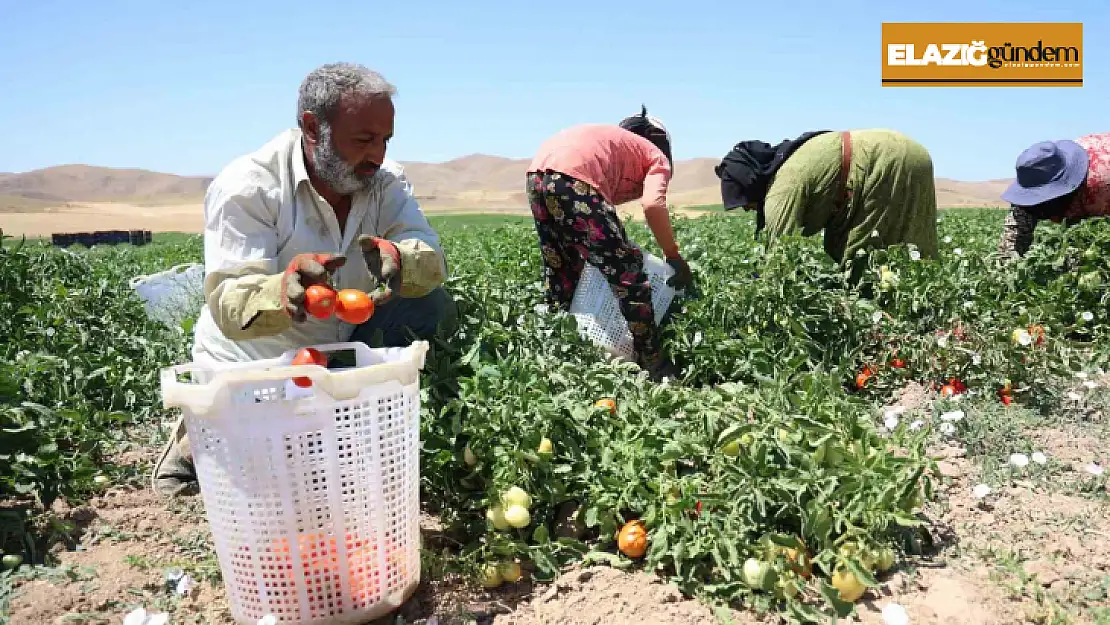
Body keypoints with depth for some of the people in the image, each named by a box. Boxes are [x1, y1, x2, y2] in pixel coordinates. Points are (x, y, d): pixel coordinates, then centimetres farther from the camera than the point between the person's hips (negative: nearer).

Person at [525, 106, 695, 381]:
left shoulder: (614, 141, 38)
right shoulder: (658, 158, 19)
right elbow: (653, 206, -3)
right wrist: (675, 259, 6)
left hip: (537, 175, 8)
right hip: (572, 179, -7)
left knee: (561, 276, 22)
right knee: (628, 274, 1)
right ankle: (657, 371, 6)